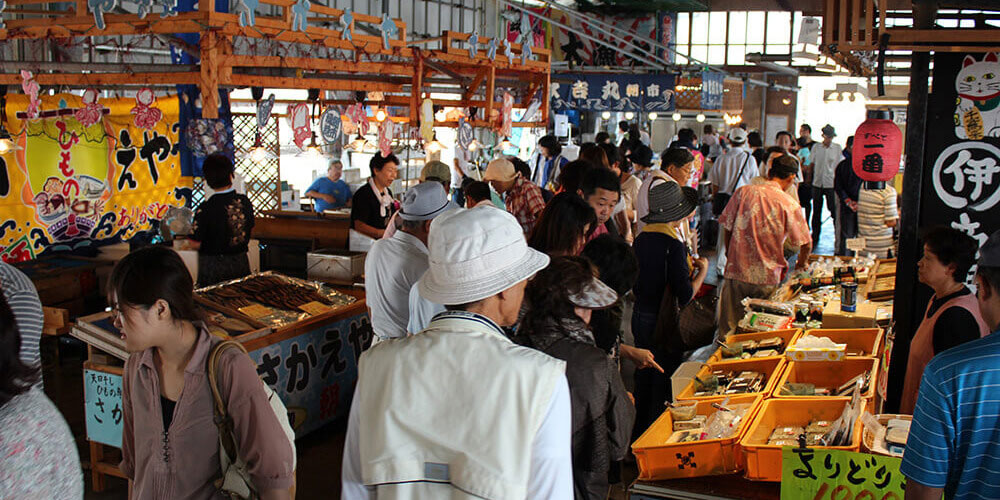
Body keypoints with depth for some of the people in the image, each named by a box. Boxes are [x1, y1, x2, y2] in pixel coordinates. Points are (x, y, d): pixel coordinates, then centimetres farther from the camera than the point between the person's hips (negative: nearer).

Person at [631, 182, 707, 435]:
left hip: (639, 317, 8)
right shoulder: (673, 245, -20)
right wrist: (701, 271, -2)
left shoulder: (641, 239, 2)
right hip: (664, 323, -8)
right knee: (664, 383, 5)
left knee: (643, 379, 19)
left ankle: (639, 434, 31)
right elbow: (685, 295, -19)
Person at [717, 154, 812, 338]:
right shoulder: (789, 204, -6)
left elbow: (727, 228, 4)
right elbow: (806, 244, -3)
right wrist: (801, 264, 18)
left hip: (736, 273, 2)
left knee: (729, 333, 9)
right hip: (768, 278, -2)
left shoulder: (743, 192, -1)